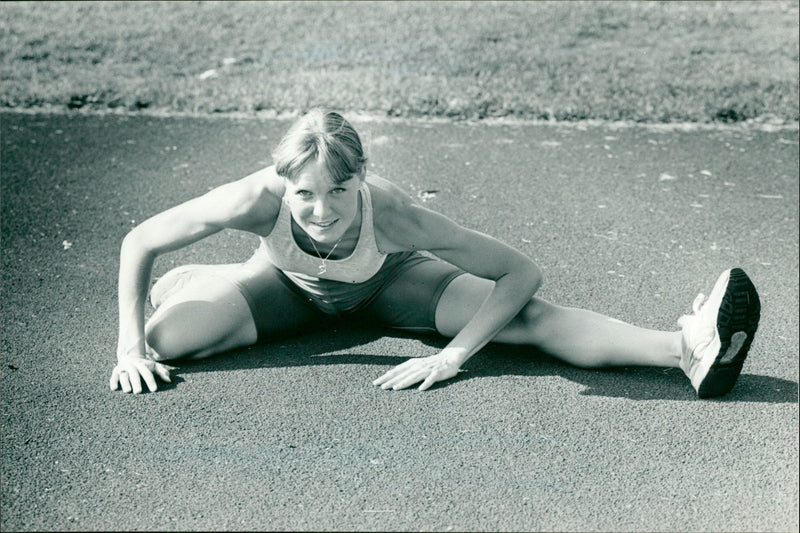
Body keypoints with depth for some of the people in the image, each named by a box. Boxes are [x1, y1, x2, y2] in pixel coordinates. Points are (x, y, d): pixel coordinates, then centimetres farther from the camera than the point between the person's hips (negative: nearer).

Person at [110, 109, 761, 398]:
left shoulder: (392, 213, -40)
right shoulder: (257, 200, -38)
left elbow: (523, 272, -34)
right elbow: (138, 241, -23)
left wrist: (450, 359, -38)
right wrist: (131, 346, -23)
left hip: (387, 281, -1)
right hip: (287, 286, 2)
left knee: (527, 317, -24)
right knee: (168, 339, -17)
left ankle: (690, 350, -28)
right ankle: (187, 279, 20)